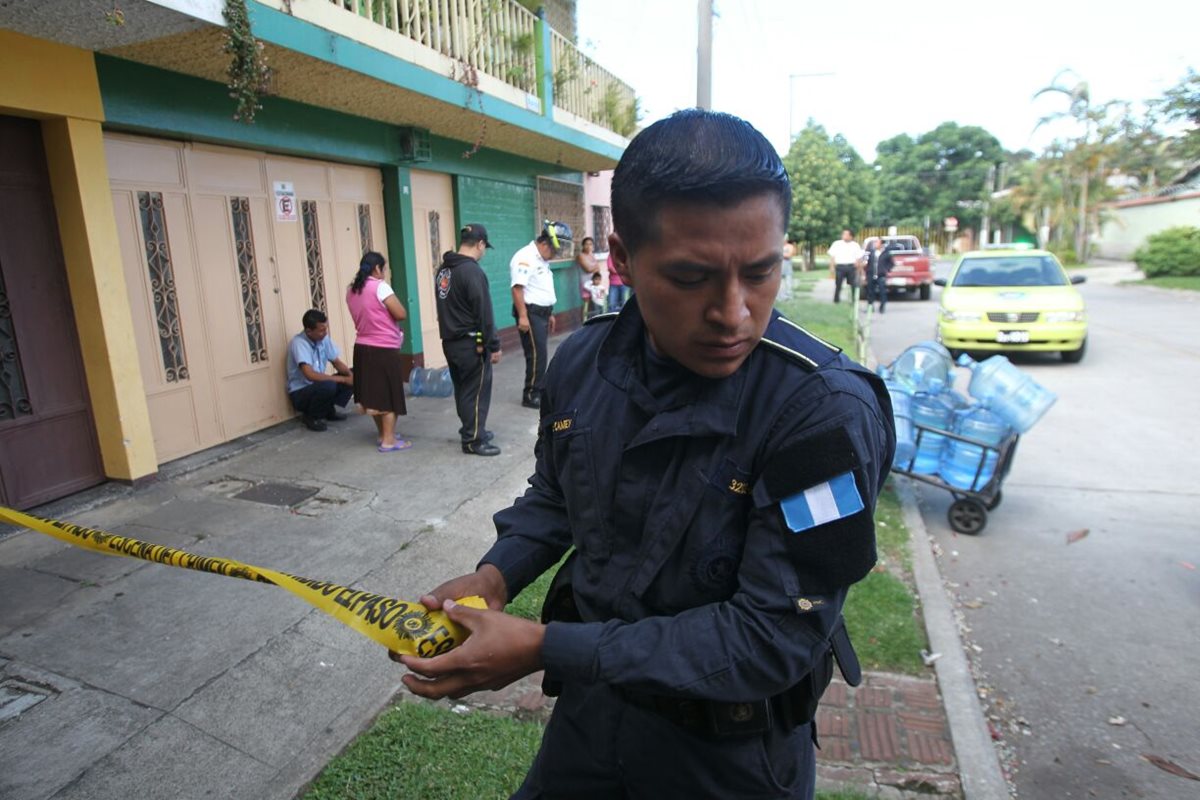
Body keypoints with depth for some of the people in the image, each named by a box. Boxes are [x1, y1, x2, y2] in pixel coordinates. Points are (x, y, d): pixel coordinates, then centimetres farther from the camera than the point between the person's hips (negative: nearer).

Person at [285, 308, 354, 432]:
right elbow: (310, 375, -34)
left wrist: (350, 375, -18)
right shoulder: (298, 343, -24)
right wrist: (343, 379, -32)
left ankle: (329, 410, 5)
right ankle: (311, 417, -8)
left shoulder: (324, 338, -4)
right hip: (300, 393, -7)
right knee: (328, 386, -37)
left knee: (354, 376, -6)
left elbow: (337, 362, 4)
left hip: (319, 387, 7)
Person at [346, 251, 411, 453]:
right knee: (389, 395, 1)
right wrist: (389, 315, 4)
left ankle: (383, 434, 28)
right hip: (384, 349, -7)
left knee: (374, 394, 16)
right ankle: (389, 440, 5)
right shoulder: (380, 286, -14)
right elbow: (401, 314, -15)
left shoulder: (351, 290, 9)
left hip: (363, 347, 8)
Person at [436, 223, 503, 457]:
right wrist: (493, 345, -15)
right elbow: (484, 313, -19)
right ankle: (473, 440, 6)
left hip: (450, 341, 9)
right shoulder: (472, 271, -18)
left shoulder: (444, 269, 11)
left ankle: (471, 430, 31)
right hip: (471, 343, -9)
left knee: (463, 389, 18)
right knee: (476, 391, 0)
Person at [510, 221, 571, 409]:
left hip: (542, 312, 9)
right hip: (530, 312, -9)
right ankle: (531, 395, 0)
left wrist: (550, 313, 24)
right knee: (537, 354, -8)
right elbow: (517, 288, -22)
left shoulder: (542, 259, 17)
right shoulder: (525, 257, -15)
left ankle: (539, 391, 21)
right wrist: (522, 316, -25)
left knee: (539, 354, 13)